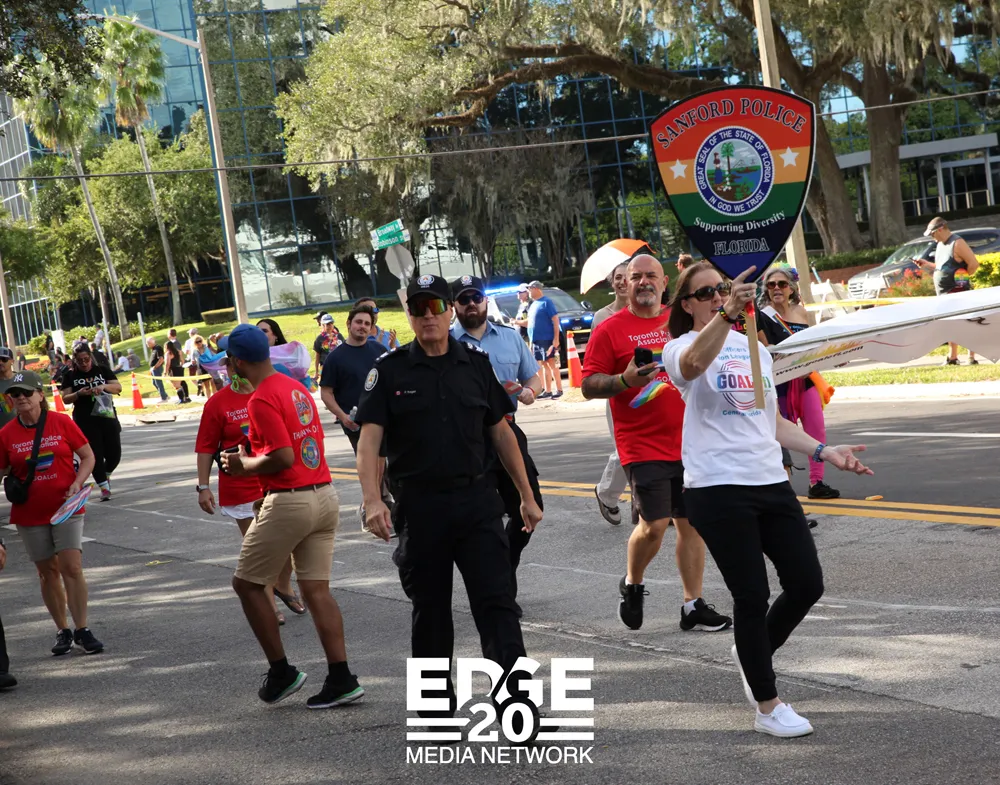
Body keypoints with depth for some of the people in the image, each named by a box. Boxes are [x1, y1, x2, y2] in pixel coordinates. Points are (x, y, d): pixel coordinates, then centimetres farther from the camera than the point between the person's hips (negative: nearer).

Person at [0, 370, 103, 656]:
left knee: (72, 566, -10)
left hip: (66, 507, -2)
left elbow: (87, 456, 1)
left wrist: (77, 483, -13)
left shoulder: (62, 423, -5)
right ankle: (63, 631, 20)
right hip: (29, 513, 2)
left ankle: (82, 630, -2)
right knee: (48, 571, 9)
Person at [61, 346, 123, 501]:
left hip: (108, 418, 2)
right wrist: (79, 393, -18)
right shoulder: (70, 376, 5)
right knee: (95, 454, -6)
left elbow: (118, 387, 1)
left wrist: (104, 386, -19)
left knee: (114, 453, 2)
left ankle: (106, 475, 31)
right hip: (85, 422, -1)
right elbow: (65, 398, 2)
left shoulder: (103, 370, 7)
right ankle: (104, 487, 1)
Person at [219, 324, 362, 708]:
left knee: (246, 583, 8)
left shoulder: (261, 399, -14)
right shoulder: (297, 388, 13)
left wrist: (243, 465, -5)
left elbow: (283, 457, -21)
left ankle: (281, 672, 9)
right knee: (316, 589, 9)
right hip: (324, 495, 8)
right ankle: (341, 679, 5)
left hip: (289, 501, -8)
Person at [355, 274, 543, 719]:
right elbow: (369, 438, -7)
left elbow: (501, 433, 13)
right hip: (419, 507, -1)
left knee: (496, 602, -6)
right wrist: (372, 499, -22)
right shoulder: (389, 371, 0)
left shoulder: (476, 365, 7)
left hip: (477, 502, 1)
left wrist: (526, 496, 13)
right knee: (430, 612, 9)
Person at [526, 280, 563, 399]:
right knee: (545, 365, 10)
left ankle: (559, 390, -2)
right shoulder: (533, 304, 15)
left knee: (552, 364, -5)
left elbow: (555, 320, -12)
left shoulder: (546, 302, -8)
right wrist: (531, 341, 17)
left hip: (547, 339, -8)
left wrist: (556, 338, -18)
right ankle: (548, 391, 13)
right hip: (536, 340, 8)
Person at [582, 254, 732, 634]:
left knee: (692, 524, 5)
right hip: (643, 448, -5)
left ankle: (693, 606, 13)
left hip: (689, 443, 5)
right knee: (654, 524, -12)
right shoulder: (610, 329, -3)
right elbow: (589, 385, -6)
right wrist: (625, 380, -22)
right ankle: (632, 585, 16)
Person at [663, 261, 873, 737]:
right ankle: (768, 708, 10)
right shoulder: (683, 347, -4)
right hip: (717, 489, -7)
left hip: (770, 482, 7)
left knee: (807, 584, 5)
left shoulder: (753, 348, 18)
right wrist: (727, 314, -47)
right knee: (752, 596, -4)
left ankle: (751, 654, 33)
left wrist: (823, 452, 16)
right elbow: (693, 363, -32)